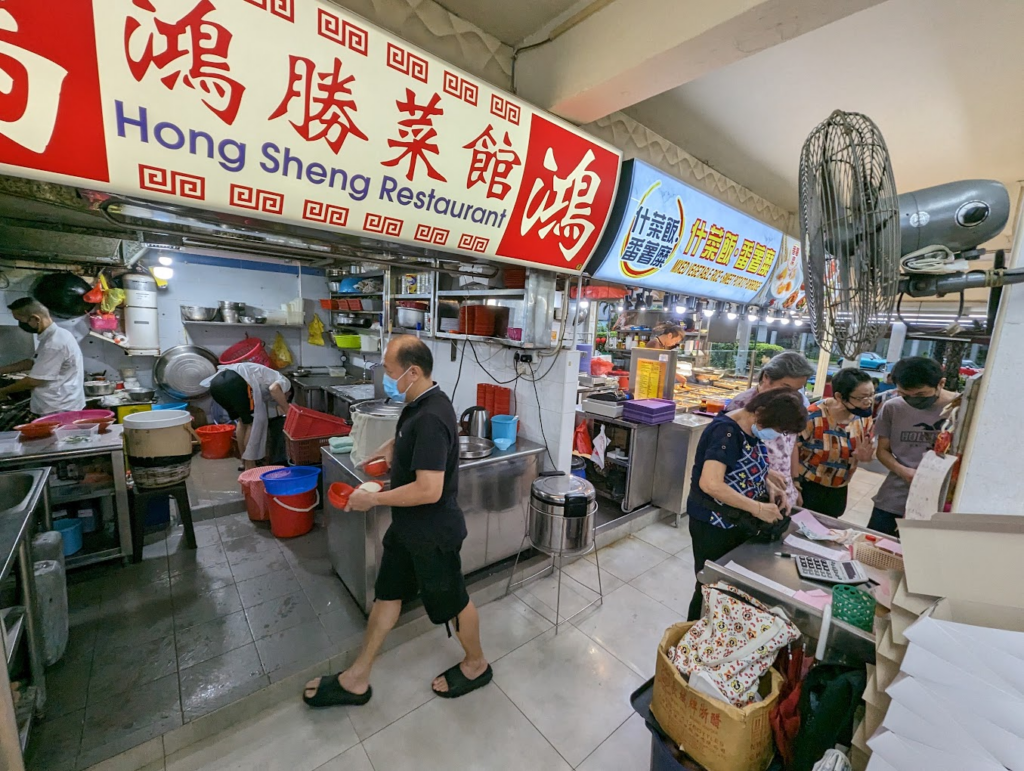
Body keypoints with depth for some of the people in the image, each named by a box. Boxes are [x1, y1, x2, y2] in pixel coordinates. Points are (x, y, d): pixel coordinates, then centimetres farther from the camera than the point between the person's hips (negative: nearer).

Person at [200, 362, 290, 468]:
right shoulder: (284, 381, 18)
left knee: (242, 421, 24)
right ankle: (249, 466, 12)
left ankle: (244, 462, 31)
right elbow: (274, 389, -11)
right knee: (252, 422, 8)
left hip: (216, 382, 9)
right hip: (234, 381, -9)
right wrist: (287, 411, 1)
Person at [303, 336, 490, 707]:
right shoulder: (420, 405, 1)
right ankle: (356, 679, 41)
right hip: (408, 527, 9)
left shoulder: (431, 418, -30)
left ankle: (476, 665, 41)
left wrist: (373, 499, -22)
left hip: (433, 533, -9)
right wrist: (394, 447, 4)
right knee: (387, 594, 21)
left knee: (451, 602, 14)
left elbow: (429, 490, -34)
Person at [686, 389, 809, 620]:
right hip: (714, 524, -8)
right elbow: (710, 484, -37)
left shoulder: (753, 428, 0)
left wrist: (770, 487, -1)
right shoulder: (726, 432, -27)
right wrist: (757, 508, -28)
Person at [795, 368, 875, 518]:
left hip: (838, 490, 6)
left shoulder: (865, 418, -6)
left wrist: (862, 456, -19)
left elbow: (867, 451, 6)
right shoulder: (814, 415, -25)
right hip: (808, 486, -6)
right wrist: (795, 486, -19)